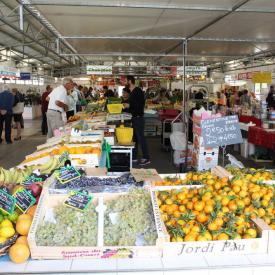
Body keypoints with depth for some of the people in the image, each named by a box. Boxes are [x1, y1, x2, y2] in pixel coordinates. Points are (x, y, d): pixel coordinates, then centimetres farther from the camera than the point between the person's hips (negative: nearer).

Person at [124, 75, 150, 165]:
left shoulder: (138, 91, -13)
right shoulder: (132, 92, 15)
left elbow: (141, 104, -22)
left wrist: (129, 105, -19)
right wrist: (126, 106, 13)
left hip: (138, 117, -10)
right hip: (134, 117, 10)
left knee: (140, 138, -6)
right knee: (134, 137, 13)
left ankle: (146, 158, 1)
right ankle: (134, 157, 21)